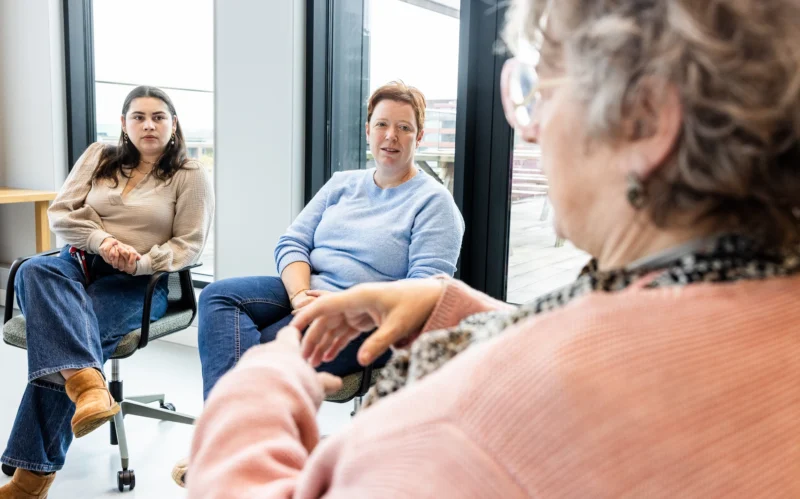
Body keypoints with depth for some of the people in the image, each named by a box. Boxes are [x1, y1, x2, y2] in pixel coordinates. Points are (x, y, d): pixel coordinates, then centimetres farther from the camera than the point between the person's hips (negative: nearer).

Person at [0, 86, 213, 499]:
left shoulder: (190, 175, 5)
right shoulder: (99, 157, 16)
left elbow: (189, 244, -1)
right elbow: (60, 214, 9)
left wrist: (141, 262, -18)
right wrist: (101, 241, -11)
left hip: (138, 283, -4)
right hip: (81, 263, 4)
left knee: (67, 330, -30)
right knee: (34, 271, -33)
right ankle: (86, 383, -54)